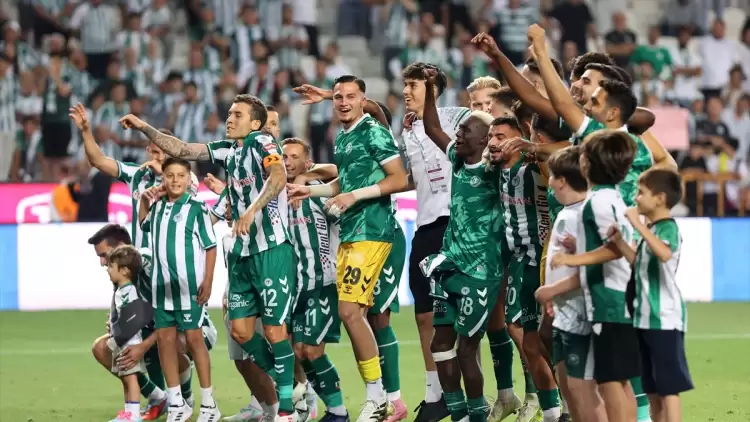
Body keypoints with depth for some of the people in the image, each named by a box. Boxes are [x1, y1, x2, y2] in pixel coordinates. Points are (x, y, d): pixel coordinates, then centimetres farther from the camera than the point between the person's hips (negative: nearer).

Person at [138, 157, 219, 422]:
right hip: (162, 285, 6)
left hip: (190, 286, -6)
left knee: (193, 338, -4)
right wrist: (144, 201, 13)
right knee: (164, 338, 6)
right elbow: (144, 224, 31)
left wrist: (208, 281, -14)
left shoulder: (196, 208, -9)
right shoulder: (157, 206, 9)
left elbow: (210, 246, -8)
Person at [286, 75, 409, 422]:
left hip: (371, 232, -9)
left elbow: (400, 179, -15)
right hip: (349, 233, 9)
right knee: (350, 312, 5)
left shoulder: (373, 133, -9)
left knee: (350, 310, -15)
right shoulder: (341, 138, 17)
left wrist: (356, 195, -18)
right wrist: (310, 191, 23)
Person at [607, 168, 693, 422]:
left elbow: (665, 253, -36)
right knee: (653, 390, 13)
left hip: (665, 319, -10)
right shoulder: (651, 229, 14)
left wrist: (638, 225, -35)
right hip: (646, 318, 10)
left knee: (669, 387, -9)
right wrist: (620, 242, 9)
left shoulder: (668, 227, -15)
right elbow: (640, 264, 22)